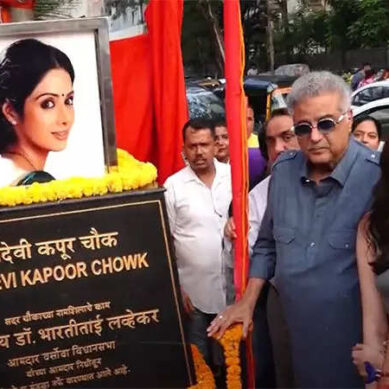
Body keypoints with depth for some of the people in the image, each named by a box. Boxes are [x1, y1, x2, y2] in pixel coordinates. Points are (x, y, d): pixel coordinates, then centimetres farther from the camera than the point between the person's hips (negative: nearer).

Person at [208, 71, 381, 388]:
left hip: (355, 341, -5)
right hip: (296, 335, 5)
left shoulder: (377, 177, -19)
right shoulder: (283, 170, 0)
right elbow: (267, 244, 12)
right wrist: (248, 302, 12)